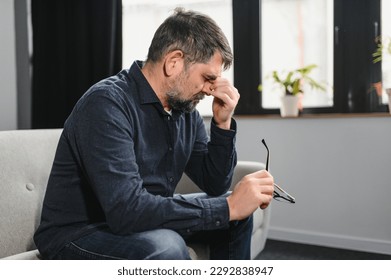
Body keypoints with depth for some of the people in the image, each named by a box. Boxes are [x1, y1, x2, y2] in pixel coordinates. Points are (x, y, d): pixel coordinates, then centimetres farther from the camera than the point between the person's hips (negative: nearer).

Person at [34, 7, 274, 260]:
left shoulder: (185, 109, -1)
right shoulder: (107, 102, -25)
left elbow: (215, 185, 6)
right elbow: (126, 209, -35)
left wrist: (222, 124, -10)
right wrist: (229, 206, -29)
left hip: (143, 223, 8)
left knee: (237, 215, 6)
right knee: (165, 247, -35)